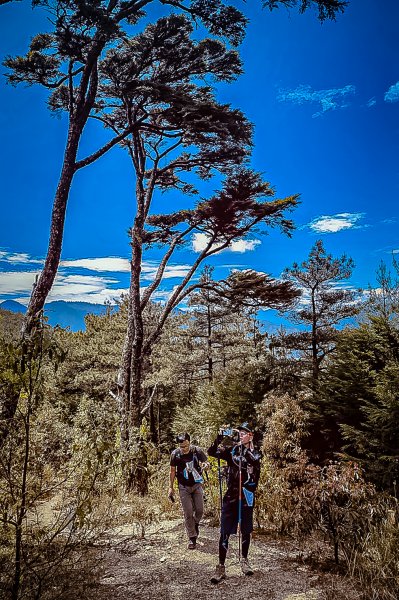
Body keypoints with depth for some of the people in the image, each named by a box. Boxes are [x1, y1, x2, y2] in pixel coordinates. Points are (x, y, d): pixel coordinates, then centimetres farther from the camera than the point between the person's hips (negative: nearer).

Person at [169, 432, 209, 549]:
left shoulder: (197, 451, -15)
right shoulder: (175, 454, -12)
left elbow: (205, 463, -3)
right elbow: (172, 471, 1)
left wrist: (204, 466, -28)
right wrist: (171, 488, 3)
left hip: (197, 484, 1)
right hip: (184, 487, 0)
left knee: (199, 510, 2)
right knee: (188, 513, -2)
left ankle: (196, 523, 36)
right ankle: (192, 538, 14)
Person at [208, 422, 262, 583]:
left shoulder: (255, 453, 2)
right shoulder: (231, 449, 3)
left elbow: (253, 460, -22)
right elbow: (211, 452, -7)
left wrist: (243, 446, -29)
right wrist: (219, 438, -21)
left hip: (247, 496, 1)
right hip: (231, 494, 0)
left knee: (246, 530, 12)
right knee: (225, 531, -4)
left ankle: (244, 560, 31)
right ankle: (221, 567, 2)